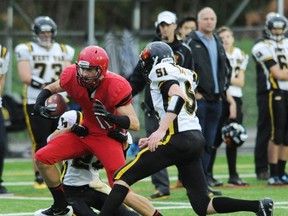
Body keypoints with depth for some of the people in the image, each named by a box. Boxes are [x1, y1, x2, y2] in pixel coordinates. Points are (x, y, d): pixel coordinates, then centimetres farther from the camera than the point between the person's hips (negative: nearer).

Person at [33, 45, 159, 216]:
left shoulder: (116, 86, -28)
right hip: (86, 132, 6)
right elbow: (51, 89, 9)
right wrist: (39, 105, -11)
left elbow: (135, 124, -27)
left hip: (109, 137, -6)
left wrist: (109, 115, -43)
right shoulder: (72, 77, -14)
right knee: (42, 158, -5)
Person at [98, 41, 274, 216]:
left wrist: (161, 131, -26)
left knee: (123, 176, -1)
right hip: (197, 139, 8)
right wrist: (156, 137, 30)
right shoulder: (185, 75, 25)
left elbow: (178, 96, -19)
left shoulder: (161, 70, 0)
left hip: (178, 140, -8)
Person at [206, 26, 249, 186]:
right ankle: (208, 174, -1)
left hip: (235, 98, 5)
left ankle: (233, 175, 13)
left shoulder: (240, 55, 12)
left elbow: (241, 82, 6)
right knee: (216, 138, -7)